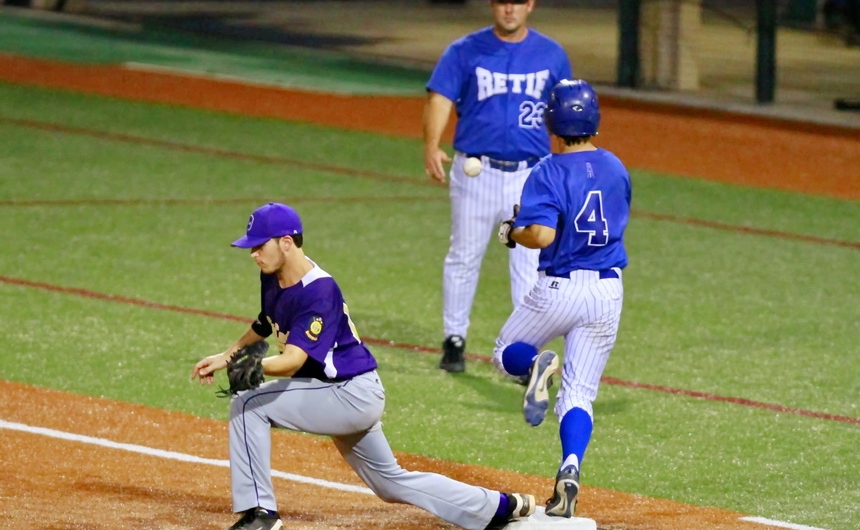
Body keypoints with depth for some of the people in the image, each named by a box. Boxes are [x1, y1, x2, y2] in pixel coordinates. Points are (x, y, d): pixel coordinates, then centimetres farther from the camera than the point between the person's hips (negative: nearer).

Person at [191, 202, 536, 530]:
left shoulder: (318, 291, -26)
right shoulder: (273, 278, 1)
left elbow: (292, 361, -36)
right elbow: (265, 326, 22)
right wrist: (226, 356, 10)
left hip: (352, 395, -10)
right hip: (346, 396, 10)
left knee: (248, 404, -17)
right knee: (392, 483, 20)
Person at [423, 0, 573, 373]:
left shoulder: (551, 55, 5)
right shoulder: (465, 51, -1)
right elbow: (440, 99, -11)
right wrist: (431, 147, -28)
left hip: (532, 175, 1)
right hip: (476, 173, -1)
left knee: (530, 264, -3)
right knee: (464, 257, 9)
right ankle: (454, 339, 23)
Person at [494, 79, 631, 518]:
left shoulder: (549, 174, -13)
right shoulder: (615, 168, 5)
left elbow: (542, 235, -26)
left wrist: (512, 233, -3)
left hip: (558, 289, -4)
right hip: (608, 292, 4)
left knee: (507, 353, 22)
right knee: (579, 393, 6)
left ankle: (536, 365, -14)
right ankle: (570, 468, -18)